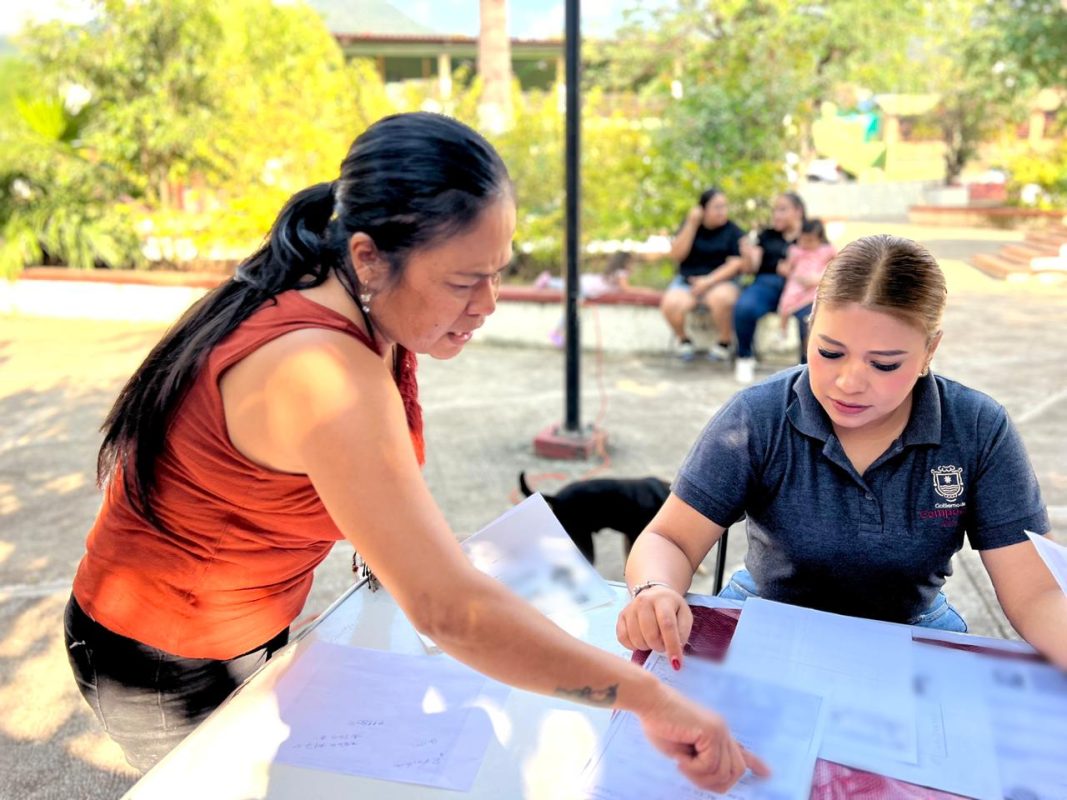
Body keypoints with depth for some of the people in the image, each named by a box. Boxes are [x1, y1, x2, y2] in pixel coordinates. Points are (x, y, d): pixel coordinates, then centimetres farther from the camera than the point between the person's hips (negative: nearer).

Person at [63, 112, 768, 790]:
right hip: (169, 669, -7)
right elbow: (448, 612, -43)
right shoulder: (322, 376, -39)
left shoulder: (372, 322, -10)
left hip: (256, 628, 7)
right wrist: (650, 699, -37)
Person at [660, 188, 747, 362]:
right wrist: (691, 224, -10)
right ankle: (684, 340, 1)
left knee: (721, 298, -38)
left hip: (721, 281, -2)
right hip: (687, 281, 2)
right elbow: (676, 255, -3)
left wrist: (709, 281, -15)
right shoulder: (690, 226, 8)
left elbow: (736, 263, -5)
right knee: (670, 303, -30)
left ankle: (725, 342, -10)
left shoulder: (733, 231, 2)